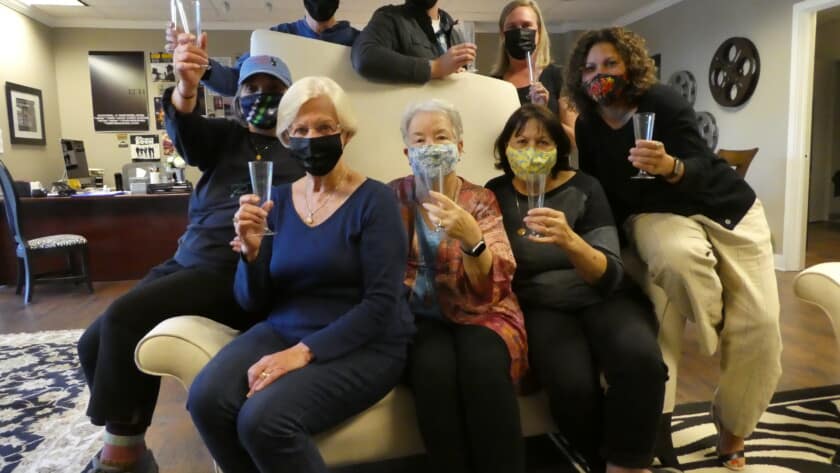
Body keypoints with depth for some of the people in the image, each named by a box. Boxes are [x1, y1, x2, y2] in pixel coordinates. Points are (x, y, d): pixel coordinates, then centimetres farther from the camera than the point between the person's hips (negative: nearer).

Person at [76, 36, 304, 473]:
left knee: (123, 318, -22)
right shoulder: (226, 137, 16)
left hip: (235, 274, -6)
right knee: (94, 343, -2)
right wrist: (186, 87, -29)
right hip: (185, 262, 6)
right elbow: (184, 131, -7)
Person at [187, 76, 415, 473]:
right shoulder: (279, 199, 6)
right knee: (207, 400, -21)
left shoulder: (374, 200, -8)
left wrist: (305, 351, -22)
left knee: (263, 419, -27)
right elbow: (252, 302, 6)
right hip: (283, 331, 5)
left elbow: (381, 303, -15)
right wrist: (251, 250, -14)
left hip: (363, 345, -4)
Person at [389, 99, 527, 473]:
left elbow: (492, 286, -11)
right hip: (419, 317, 0)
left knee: (483, 365, -33)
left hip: (477, 313, 0)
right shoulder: (394, 197, 4)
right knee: (435, 368, -33)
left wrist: (471, 238, -29)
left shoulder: (480, 201, 1)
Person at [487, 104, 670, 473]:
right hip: (542, 307, 0)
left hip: (603, 298, 1)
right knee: (572, 386, -31)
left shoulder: (584, 187, -1)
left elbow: (610, 276, -10)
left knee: (640, 358, -33)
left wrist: (570, 241, -29)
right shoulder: (495, 195, 3)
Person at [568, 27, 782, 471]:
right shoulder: (587, 126, -2)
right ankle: (717, 336, -5)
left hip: (726, 208, -1)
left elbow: (701, 167, -20)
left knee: (759, 324, -13)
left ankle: (732, 436, 9)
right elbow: (597, 188, 9)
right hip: (657, 214, 1)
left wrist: (670, 166, -42)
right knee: (676, 258, -39)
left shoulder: (661, 101, -13)